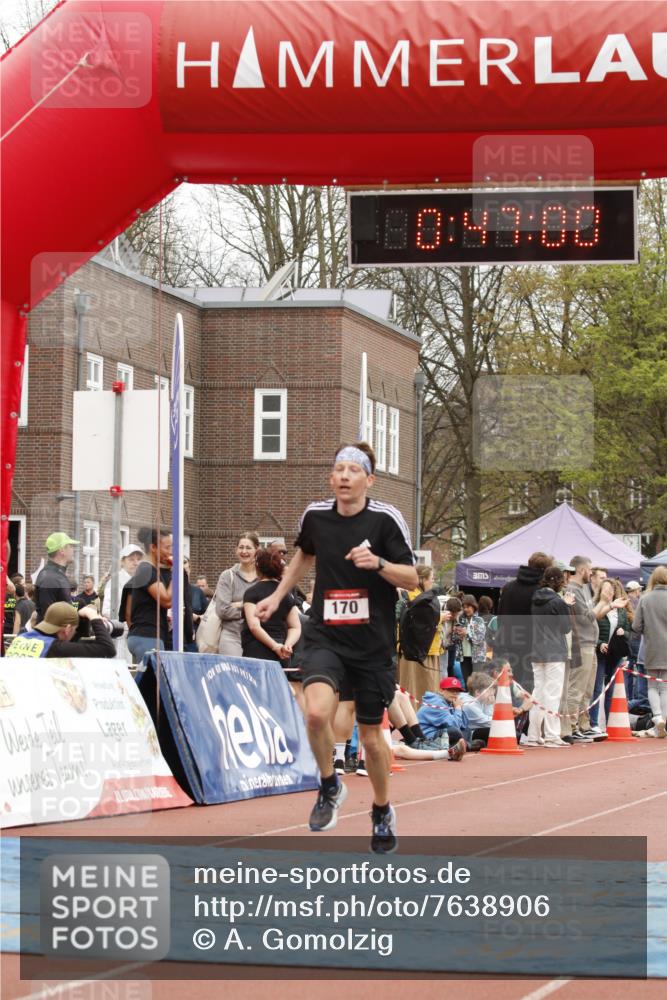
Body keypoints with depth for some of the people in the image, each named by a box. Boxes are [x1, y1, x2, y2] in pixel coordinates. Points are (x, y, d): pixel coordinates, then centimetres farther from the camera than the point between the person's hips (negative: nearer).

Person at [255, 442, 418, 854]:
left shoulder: (386, 518, -8)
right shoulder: (315, 515, 2)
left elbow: (411, 579, -7)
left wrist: (378, 563, -24)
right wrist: (278, 595, 23)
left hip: (372, 644, -1)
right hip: (325, 637, 1)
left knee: (371, 735, 9)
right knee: (317, 712, -26)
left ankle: (382, 812, 35)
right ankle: (330, 786, 1)